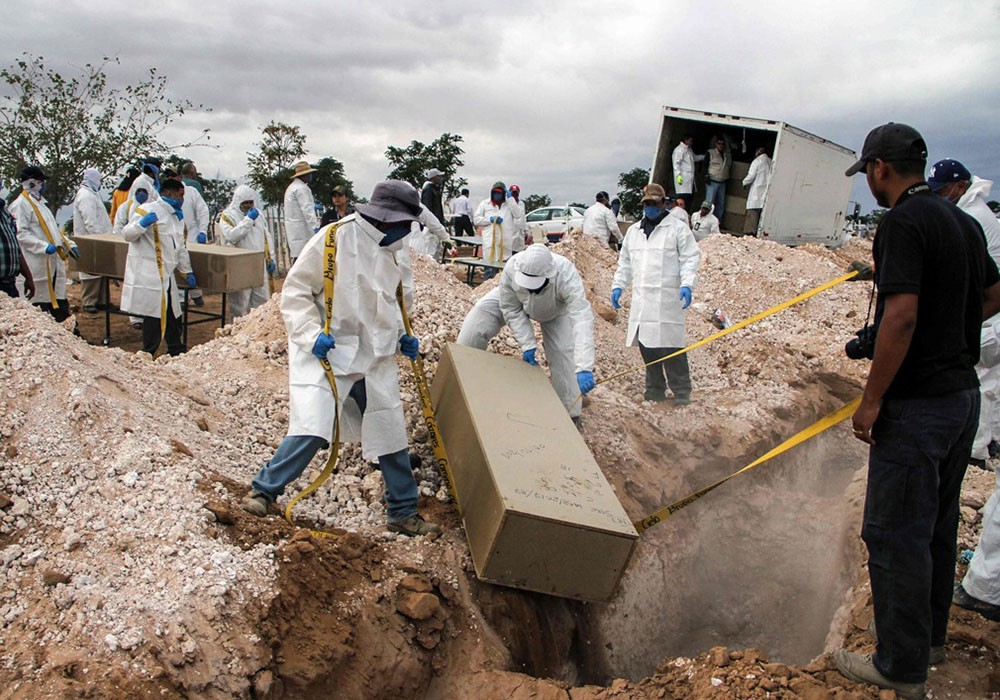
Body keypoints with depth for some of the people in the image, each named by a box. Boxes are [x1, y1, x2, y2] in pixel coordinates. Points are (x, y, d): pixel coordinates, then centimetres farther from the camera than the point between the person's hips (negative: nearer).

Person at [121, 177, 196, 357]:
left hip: (166, 274, 8)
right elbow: (128, 234, -9)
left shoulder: (177, 215, 18)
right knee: (154, 315, -6)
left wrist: (187, 272, 20)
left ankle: (176, 352, 26)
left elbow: (181, 247, 24)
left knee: (173, 315, 13)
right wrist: (142, 223, -28)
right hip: (148, 273, -8)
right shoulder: (148, 210, -7)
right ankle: (148, 355, 6)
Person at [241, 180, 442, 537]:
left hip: (375, 357, 6)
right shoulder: (334, 238, -13)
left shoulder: (394, 250, 8)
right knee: (312, 429, -18)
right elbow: (295, 290, -10)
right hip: (326, 352, -6)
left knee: (391, 431, 9)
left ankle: (404, 512, 25)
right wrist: (312, 333, -22)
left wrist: (402, 336, 8)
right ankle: (264, 489, 7)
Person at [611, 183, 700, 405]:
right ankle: (655, 389, 19)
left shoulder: (678, 228, 2)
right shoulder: (633, 230, 19)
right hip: (641, 299, 6)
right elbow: (625, 262, 24)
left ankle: (681, 391, 2)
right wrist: (617, 286, 15)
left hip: (668, 298, -5)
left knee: (670, 345, -8)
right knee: (646, 345, 7)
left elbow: (690, 259, -3)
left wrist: (686, 284, -16)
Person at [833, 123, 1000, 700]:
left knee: (896, 533, 1)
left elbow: (901, 316, -25)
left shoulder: (904, 222, -17)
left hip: (915, 405, -9)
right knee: (938, 522, 20)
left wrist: (871, 401, -19)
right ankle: (931, 637, 35)